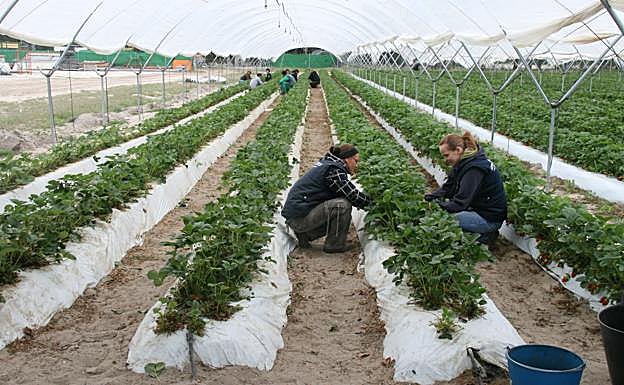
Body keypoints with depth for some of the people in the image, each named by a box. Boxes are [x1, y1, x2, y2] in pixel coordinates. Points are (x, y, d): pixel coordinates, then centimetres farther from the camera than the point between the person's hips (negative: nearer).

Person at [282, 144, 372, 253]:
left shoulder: (327, 163, 18)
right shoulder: (334, 169, -13)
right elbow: (352, 194, -16)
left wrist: (366, 201, 12)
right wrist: (371, 204, -2)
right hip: (300, 217, -10)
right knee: (343, 205, -17)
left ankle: (305, 235, 15)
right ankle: (334, 245, -3)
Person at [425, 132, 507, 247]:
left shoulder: (474, 169, -24)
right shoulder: (464, 162, 5)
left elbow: (461, 201, -27)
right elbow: (449, 187, 7)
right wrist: (432, 196, -8)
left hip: (490, 219, -10)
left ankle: (483, 238, -5)